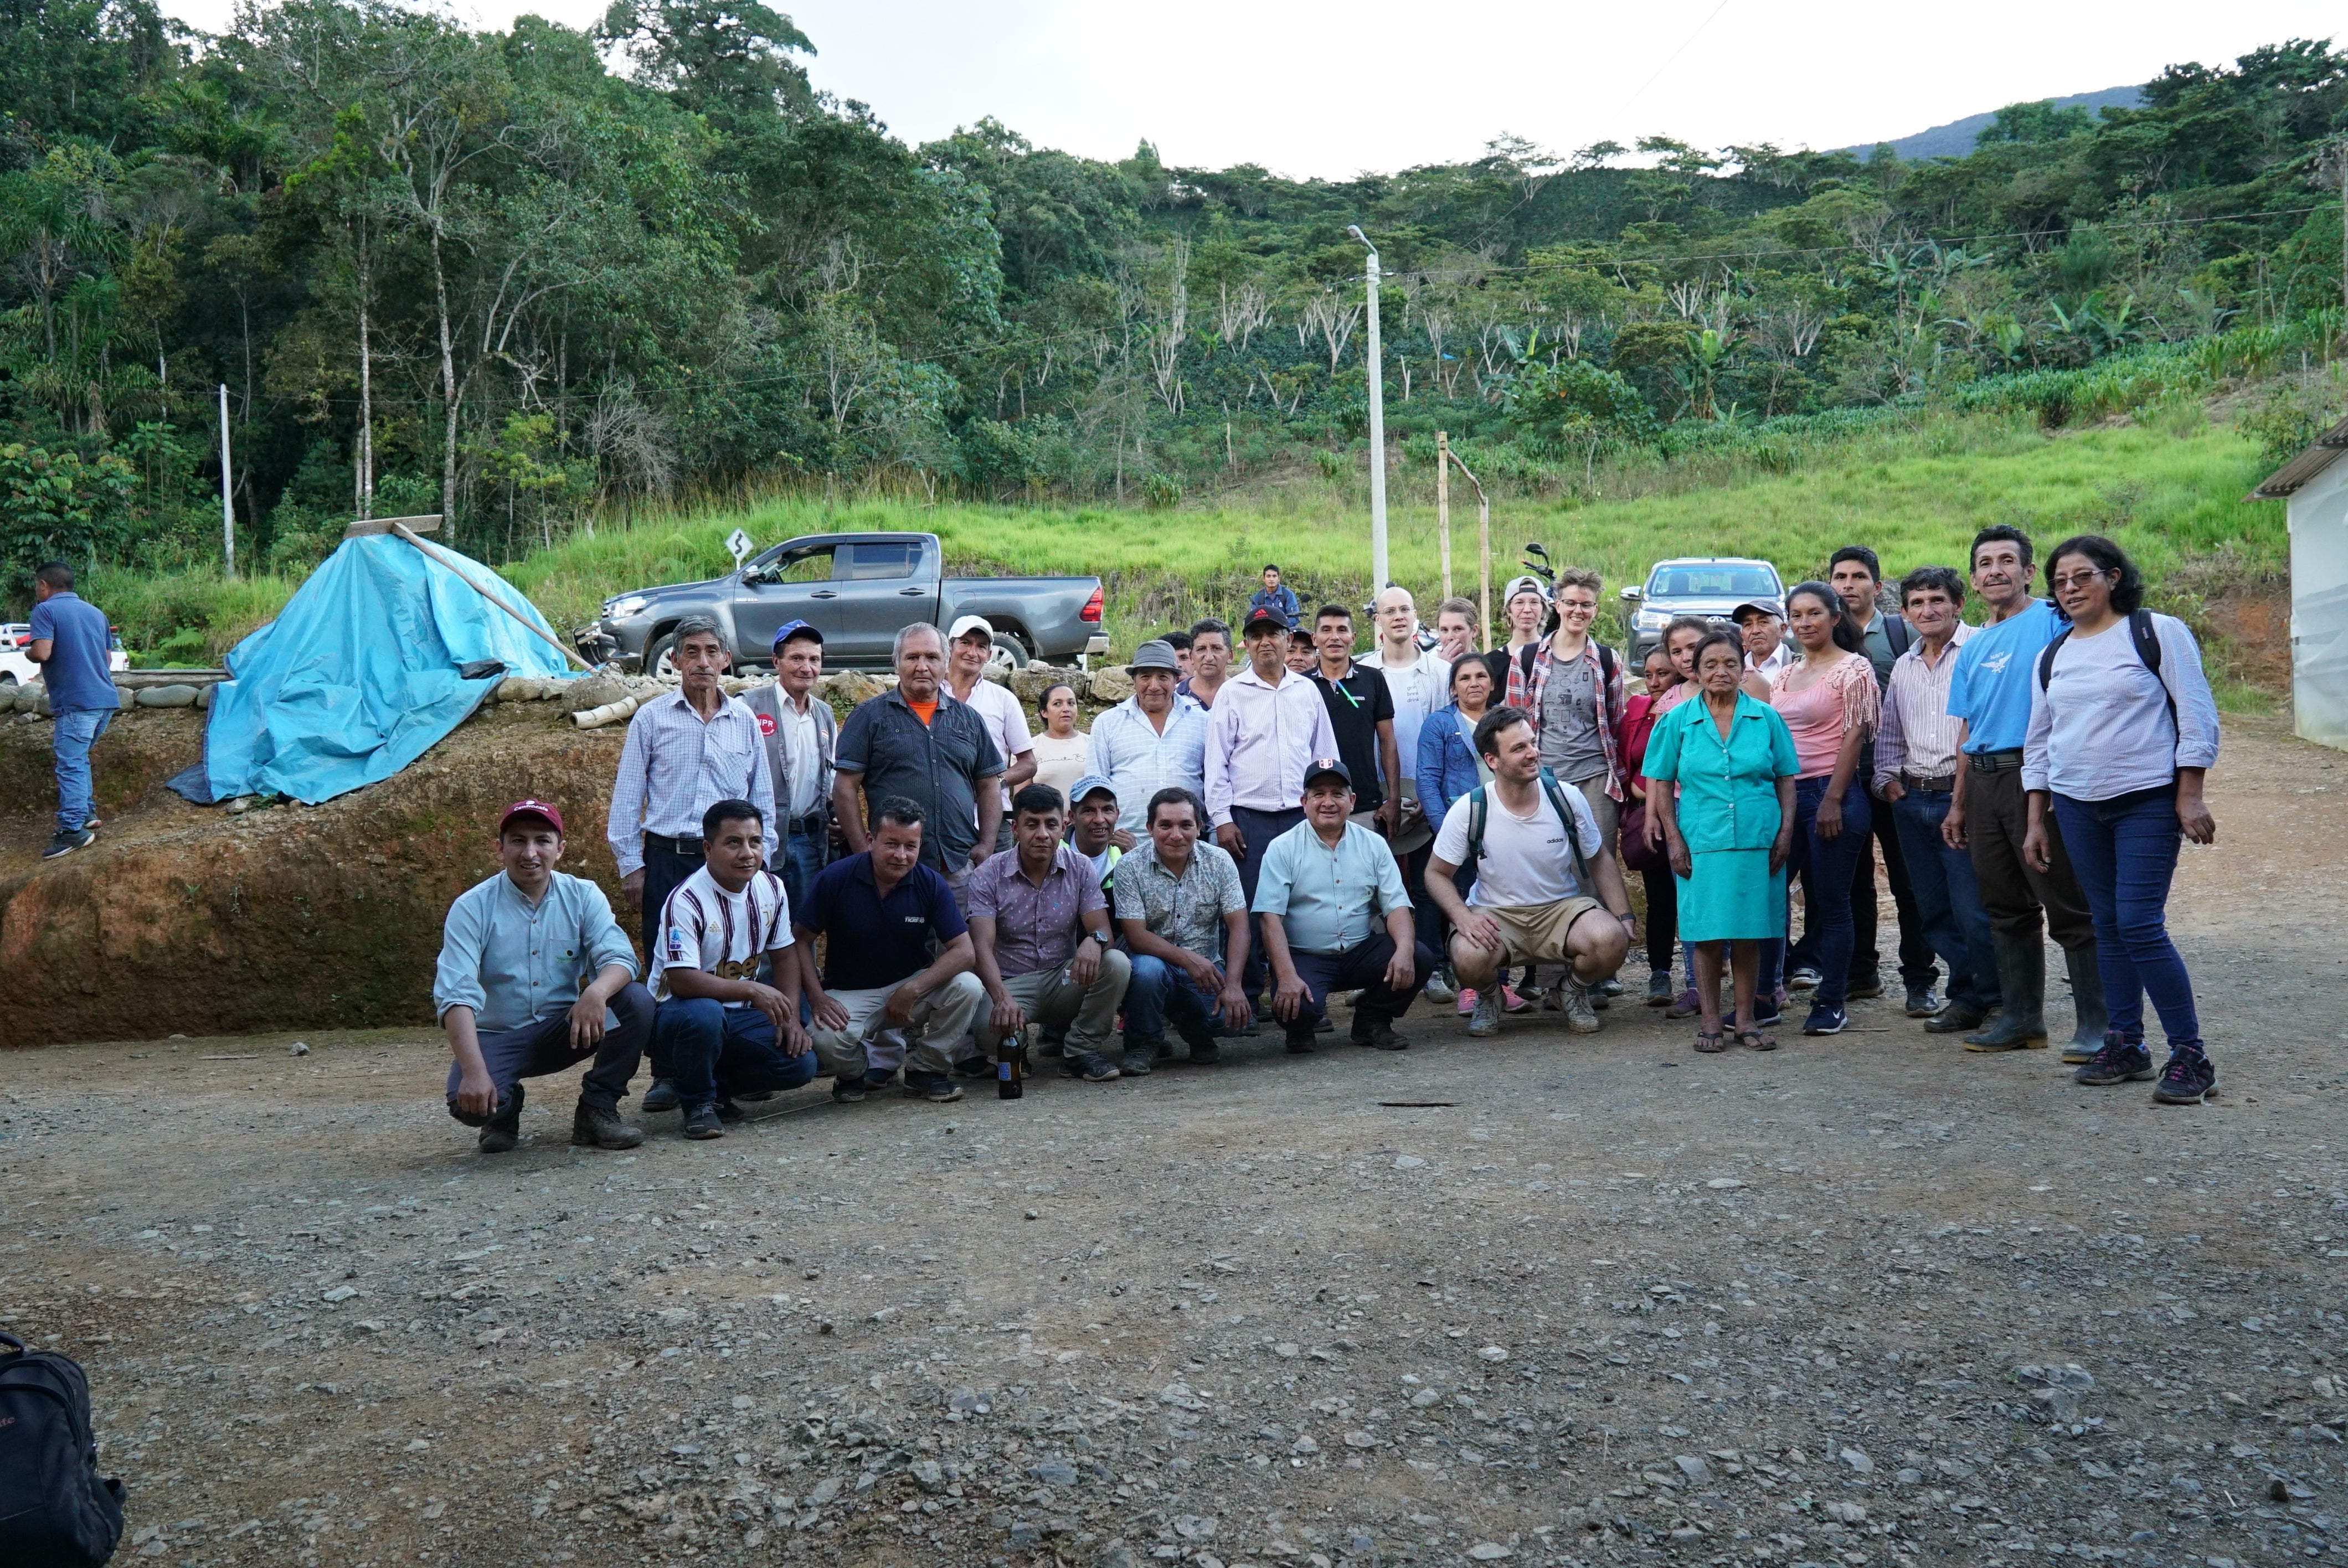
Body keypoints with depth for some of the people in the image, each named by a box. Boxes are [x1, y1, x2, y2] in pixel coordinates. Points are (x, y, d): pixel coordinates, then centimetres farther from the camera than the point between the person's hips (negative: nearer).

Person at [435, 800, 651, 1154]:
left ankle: (597, 1111, -6)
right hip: (497, 1039, -2)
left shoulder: (584, 896, -3)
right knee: (469, 1102, -32)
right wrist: (474, 1071, -34)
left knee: (637, 1001, -23)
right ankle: (506, 1108, 7)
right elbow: (456, 995, -19)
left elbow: (620, 958, -16)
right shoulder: (472, 908, -10)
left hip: (564, 1032, 2)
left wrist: (597, 992, -42)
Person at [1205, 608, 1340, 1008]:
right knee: (1248, 909, -2)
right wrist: (1221, 818, -5)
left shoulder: (1307, 690, 11)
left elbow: (1325, 754, 16)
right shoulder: (1232, 694, 3)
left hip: (1301, 815, 2)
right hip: (1248, 818, -2)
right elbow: (1216, 762, 1)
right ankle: (1245, 997, 6)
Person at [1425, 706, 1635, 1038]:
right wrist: (1463, 917, -21)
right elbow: (1437, 873, -2)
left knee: (1611, 941, -30)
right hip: (1495, 915, -1)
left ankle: (1574, 990, 7)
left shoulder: (1566, 798, -7)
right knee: (1468, 958, -35)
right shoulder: (1469, 810, -12)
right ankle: (1488, 996, 6)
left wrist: (1625, 918, -5)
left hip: (1562, 908, 1)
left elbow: (1600, 861, 6)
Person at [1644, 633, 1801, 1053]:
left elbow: (1786, 781, 10)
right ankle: (1711, 1021, 11)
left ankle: (1747, 1019, 16)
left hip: (1758, 841, 1)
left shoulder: (1767, 719, 6)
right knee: (1707, 934, 1)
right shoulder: (1677, 721, 4)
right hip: (1701, 842, -1)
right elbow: (1661, 785, 5)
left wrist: (1786, 832, 0)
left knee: (1748, 934, 5)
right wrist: (1674, 839, -3)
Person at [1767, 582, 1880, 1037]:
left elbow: (1854, 737, -10)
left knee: (1831, 902, -1)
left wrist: (1832, 799, -16)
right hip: (1786, 794, 6)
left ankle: (1831, 1004, 6)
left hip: (1831, 794, -6)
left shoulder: (1853, 669, -3)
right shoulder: (1784, 675, 16)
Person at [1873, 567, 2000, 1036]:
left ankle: (1998, 1000, 9)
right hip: (1913, 801, 7)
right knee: (1934, 911, 9)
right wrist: (1887, 777, 12)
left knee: (1974, 911, -7)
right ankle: (1968, 994, 21)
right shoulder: (1903, 666, 18)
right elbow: (1888, 730, 26)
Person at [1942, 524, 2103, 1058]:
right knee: (2007, 909, 12)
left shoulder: (2052, 619, -3)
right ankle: (2021, 1018, 21)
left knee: (2070, 909, -5)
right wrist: (1958, 804, 18)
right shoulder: (1972, 648, 18)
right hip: (1984, 781, 7)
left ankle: (2096, 1024, 0)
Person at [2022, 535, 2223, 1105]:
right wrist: (2036, 821, 13)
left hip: (2148, 801, -5)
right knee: (2107, 926, 8)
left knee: (2140, 925, -12)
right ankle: (2125, 1044, 16)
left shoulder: (2158, 633, -2)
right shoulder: (2052, 657, 13)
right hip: (2077, 807, 5)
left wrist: (2190, 797, -11)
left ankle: (2190, 1054, -3)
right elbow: (2039, 742, 17)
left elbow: (2197, 715, -5)